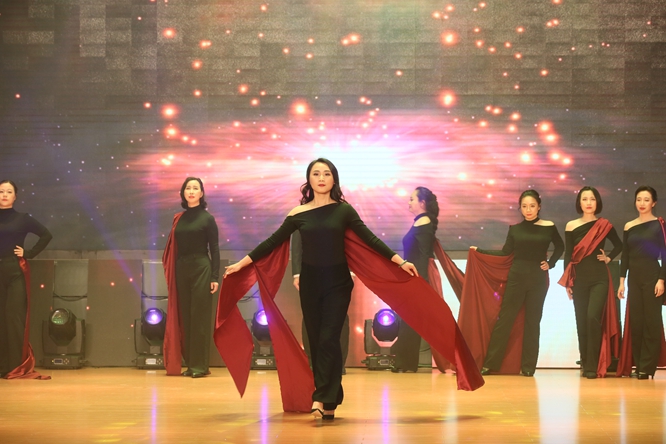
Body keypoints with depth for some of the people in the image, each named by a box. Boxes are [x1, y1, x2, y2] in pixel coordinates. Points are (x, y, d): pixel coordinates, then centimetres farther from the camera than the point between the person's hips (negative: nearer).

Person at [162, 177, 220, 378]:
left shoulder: (207, 218, -1)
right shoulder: (179, 219, 10)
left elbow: (214, 249, -3)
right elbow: (175, 248, 10)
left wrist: (215, 277, -10)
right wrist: (171, 271, 4)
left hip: (201, 269, -5)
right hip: (181, 270, 5)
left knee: (200, 317, -4)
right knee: (184, 317, 5)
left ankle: (200, 365, -2)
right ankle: (190, 363, 11)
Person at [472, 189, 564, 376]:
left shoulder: (549, 227, 1)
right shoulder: (515, 229, 4)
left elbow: (560, 247, 16)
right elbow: (505, 253, 4)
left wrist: (551, 263, 3)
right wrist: (479, 250, 3)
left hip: (538, 279, 0)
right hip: (516, 277, 0)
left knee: (532, 321, 4)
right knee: (504, 318, -2)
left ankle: (528, 366, 9)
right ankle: (490, 363, -2)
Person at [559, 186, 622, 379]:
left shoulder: (604, 225, 2)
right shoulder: (571, 226, 3)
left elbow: (619, 245, 17)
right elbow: (568, 255, 4)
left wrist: (608, 258, 2)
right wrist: (567, 282, 1)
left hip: (599, 279, -2)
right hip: (579, 279, 2)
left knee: (593, 318, -17)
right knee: (581, 321, 3)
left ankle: (593, 366, -14)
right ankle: (585, 364, 13)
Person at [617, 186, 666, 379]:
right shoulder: (629, 226, 9)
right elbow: (625, 256, 11)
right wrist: (622, 281, 6)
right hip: (634, 277, 4)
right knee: (635, 321, 4)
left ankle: (647, 367, -1)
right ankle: (638, 364, 11)